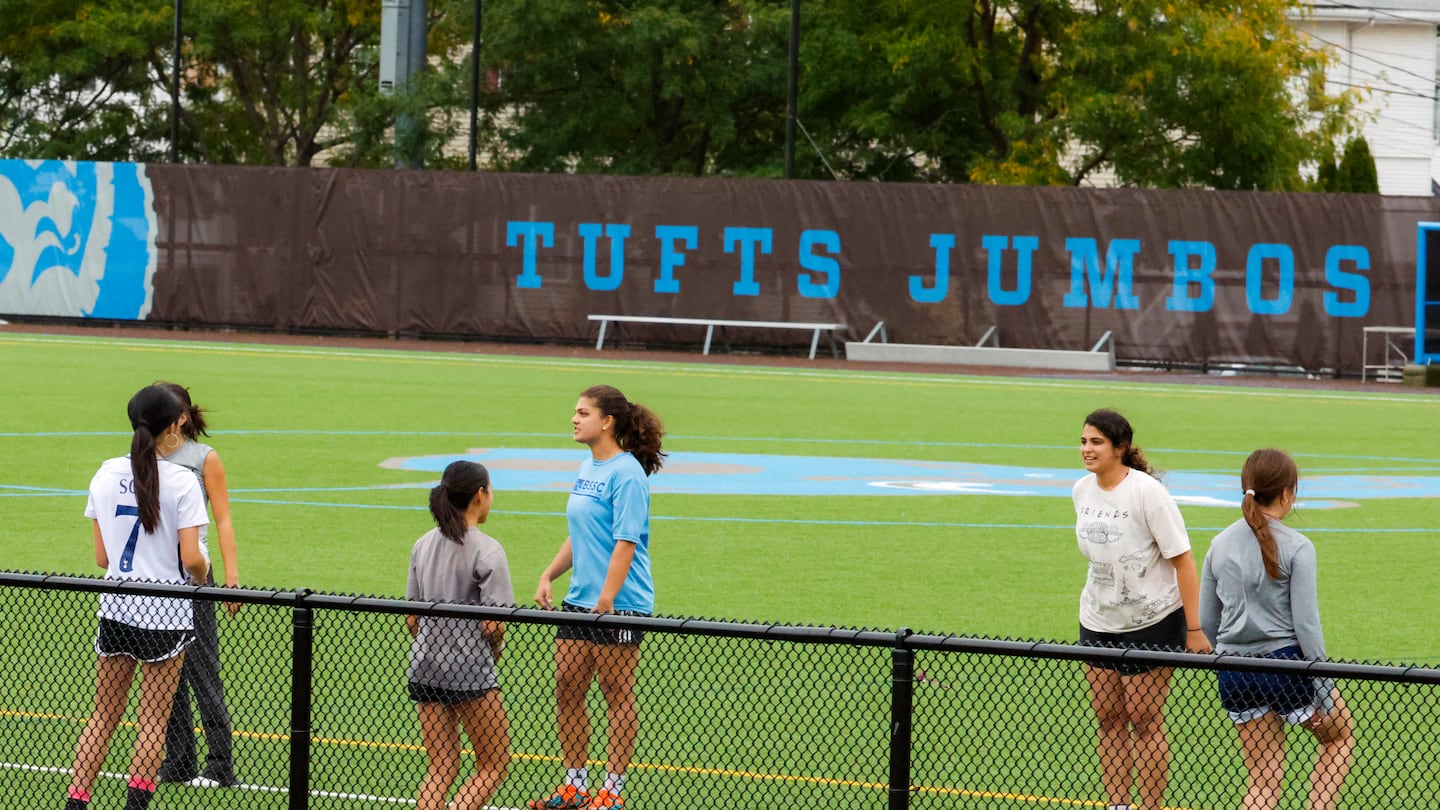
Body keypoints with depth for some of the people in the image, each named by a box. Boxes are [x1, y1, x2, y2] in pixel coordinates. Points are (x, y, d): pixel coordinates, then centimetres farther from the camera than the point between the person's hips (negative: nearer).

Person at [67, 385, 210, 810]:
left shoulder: (106, 475, 2)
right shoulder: (181, 482, -13)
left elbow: (101, 558, 5)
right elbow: (191, 559, -15)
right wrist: (202, 574, 7)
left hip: (115, 607, 4)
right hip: (165, 614, -4)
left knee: (104, 715, 12)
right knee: (153, 720, 5)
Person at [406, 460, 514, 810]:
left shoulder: (423, 545, 7)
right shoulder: (487, 551, -13)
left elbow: (411, 618, 11)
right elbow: (493, 625, -15)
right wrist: (495, 650, 5)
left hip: (425, 667, 7)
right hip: (471, 672, -7)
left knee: (440, 769, 11)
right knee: (493, 767, 5)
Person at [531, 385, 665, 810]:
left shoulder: (627, 473, -14)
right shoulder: (587, 468, 13)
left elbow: (625, 543, -19)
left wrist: (607, 599, -24)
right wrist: (548, 576, 14)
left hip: (619, 604, -9)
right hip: (579, 600, 9)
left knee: (617, 694, 1)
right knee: (567, 688, 9)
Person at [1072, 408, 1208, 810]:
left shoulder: (1146, 492, -18)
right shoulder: (1082, 490, 1)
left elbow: (1182, 560, -16)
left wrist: (1194, 629, -17)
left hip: (1151, 622, -6)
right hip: (1098, 622, 6)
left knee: (1143, 718, -2)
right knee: (1108, 717, 7)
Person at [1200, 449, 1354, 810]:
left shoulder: (1220, 545, 4)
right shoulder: (1296, 547, -12)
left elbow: (1206, 622, 9)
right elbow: (1306, 624, -13)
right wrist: (1324, 694, -9)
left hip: (1235, 672, 5)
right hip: (1286, 662, -5)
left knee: (1262, 780, 10)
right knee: (1340, 737, 22)